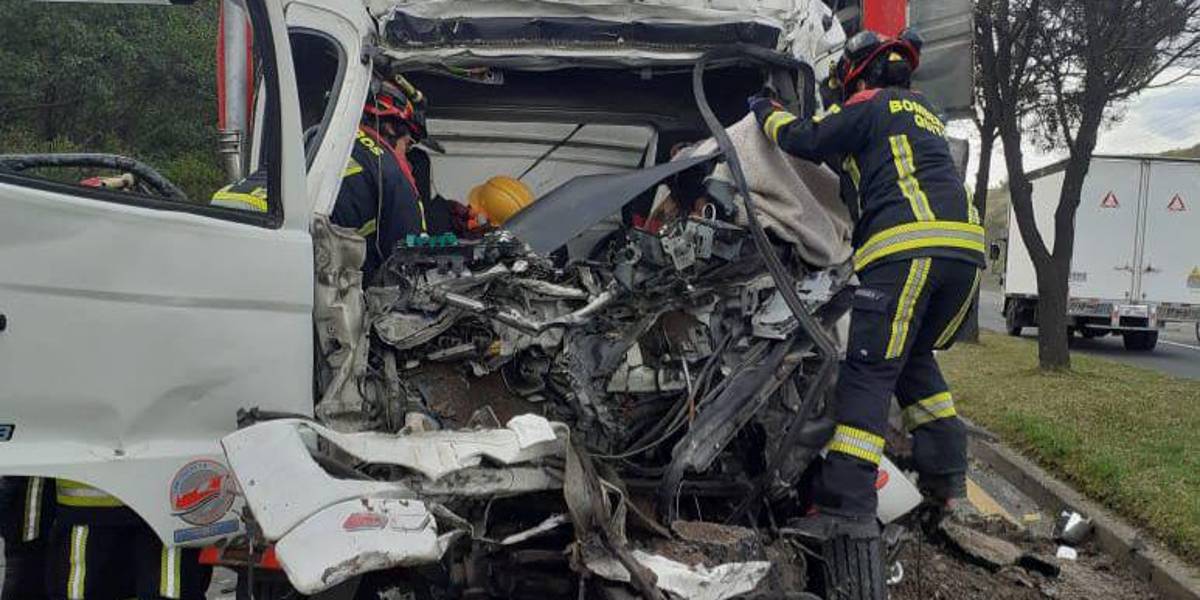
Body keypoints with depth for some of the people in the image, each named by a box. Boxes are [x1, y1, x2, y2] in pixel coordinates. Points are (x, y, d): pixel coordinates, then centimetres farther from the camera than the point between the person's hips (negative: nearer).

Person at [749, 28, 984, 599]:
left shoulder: (871, 104, 9)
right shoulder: (924, 113, 33)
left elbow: (807, 140, 2)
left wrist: (768, 112, 21)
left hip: (906, 247, -8)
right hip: (965, 246, 8)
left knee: (869, 372, -10)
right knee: (915, 359, 23)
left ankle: (848, 509, -17)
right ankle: (946, 474, 21)